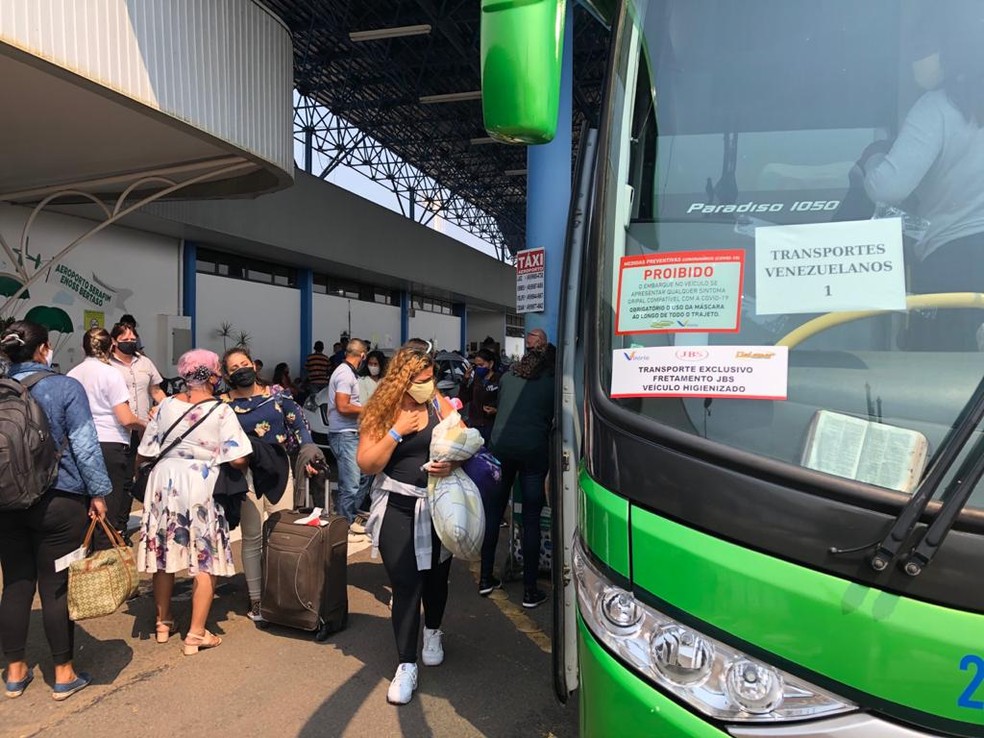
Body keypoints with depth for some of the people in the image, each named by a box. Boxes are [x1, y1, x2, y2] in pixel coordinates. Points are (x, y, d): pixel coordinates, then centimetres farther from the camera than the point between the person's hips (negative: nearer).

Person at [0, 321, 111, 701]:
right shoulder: (65, 387, -11)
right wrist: (98, 492, -4)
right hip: (59, 501, -4)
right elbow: (84, 445, -12)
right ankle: (64, 675, 16)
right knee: (56, 587, 4)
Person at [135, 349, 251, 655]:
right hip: (202, 486, -5)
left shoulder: (166, 405, 2)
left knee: (164, 554, 17)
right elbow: (238, 459, -15)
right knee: (205, 560, 4)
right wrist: (247, 464, 6)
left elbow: (144, 453, 6)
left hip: (165, 483, 5)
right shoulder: (221, 410, -10)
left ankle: (163, 623, 32)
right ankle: (196, 634, 8)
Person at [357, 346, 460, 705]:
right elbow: (366, 464, -13)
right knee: (405, 585, -2)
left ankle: (432, 631, 46)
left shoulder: (439, 404, -4)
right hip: (398, 509, -2)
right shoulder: (380, 412, -8)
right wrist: (397, 431, -22)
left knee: (436, 576, 18)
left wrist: (454, 460, -22)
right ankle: (406, 665, 13)